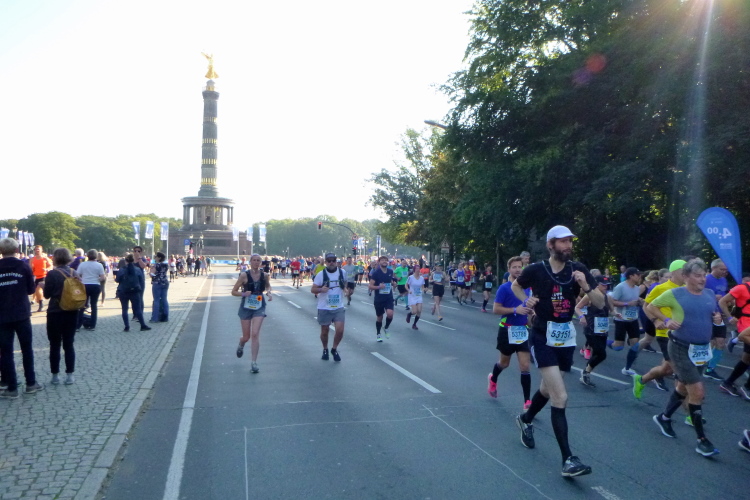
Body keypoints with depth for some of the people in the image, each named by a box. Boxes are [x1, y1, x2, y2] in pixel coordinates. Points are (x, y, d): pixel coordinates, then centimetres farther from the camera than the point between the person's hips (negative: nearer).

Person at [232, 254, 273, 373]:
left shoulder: (264, 275, -1)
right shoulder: (244, 275, -9)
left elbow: (268, 286, 20)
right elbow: (233, 292, -4)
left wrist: (269, 292, -1)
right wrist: (243, 293, -22)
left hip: (259, 308, 1)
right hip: (246, 308, -1)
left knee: (255, 334, -13)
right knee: (246, 337, 9)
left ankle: (254, 362, -4)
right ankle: (241, 345, 47)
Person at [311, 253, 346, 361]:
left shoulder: (343, 272, 0)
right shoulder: (321, 274, -8)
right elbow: (313, 289, -6)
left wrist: (345, 289, 8)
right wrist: (321, 289, -24)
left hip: (339, 308, 1)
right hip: (324, 308, -1)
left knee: (340, 330, -9)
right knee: (324, 331, 9)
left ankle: (334, 349, 16)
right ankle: (325, 350, 34)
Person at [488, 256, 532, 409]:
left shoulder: (527, 287, 5)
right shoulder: (504, 288, -11)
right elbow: (496, 309, -16)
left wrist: (529, 309, 1)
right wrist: (515, 310, -25)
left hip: (523, 330, 3)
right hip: (508, 330, -3)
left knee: (525, 366, -5)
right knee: (504, 363, 17)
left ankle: (527, 402, -1)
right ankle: (493, 379, 50)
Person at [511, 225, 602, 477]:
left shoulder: (578, 269, -3)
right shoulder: (536, 270, -10)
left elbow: (600, 303, -4)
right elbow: (515, 286, 11)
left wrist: (586, 286, -22)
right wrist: (527, 300, -7)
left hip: (566, 338, 5)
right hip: (543, 338, -4)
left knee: (548, 388, 23)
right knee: (560, 397, -15)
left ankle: (526, 419, 52)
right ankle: (568, 460, -9)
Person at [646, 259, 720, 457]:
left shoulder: (710, 295, 5)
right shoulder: (674, 294, -11)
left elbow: (715, 315, 20)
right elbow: (651, 307, -2)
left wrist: (717, 318, -3)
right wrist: (666, 320, -16)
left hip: (702, 349, 7)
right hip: (681, 349, -7)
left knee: (683, 387, 19)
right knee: (697, 392, -9)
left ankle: (664, 417, 41)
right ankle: (702, 440, 2)